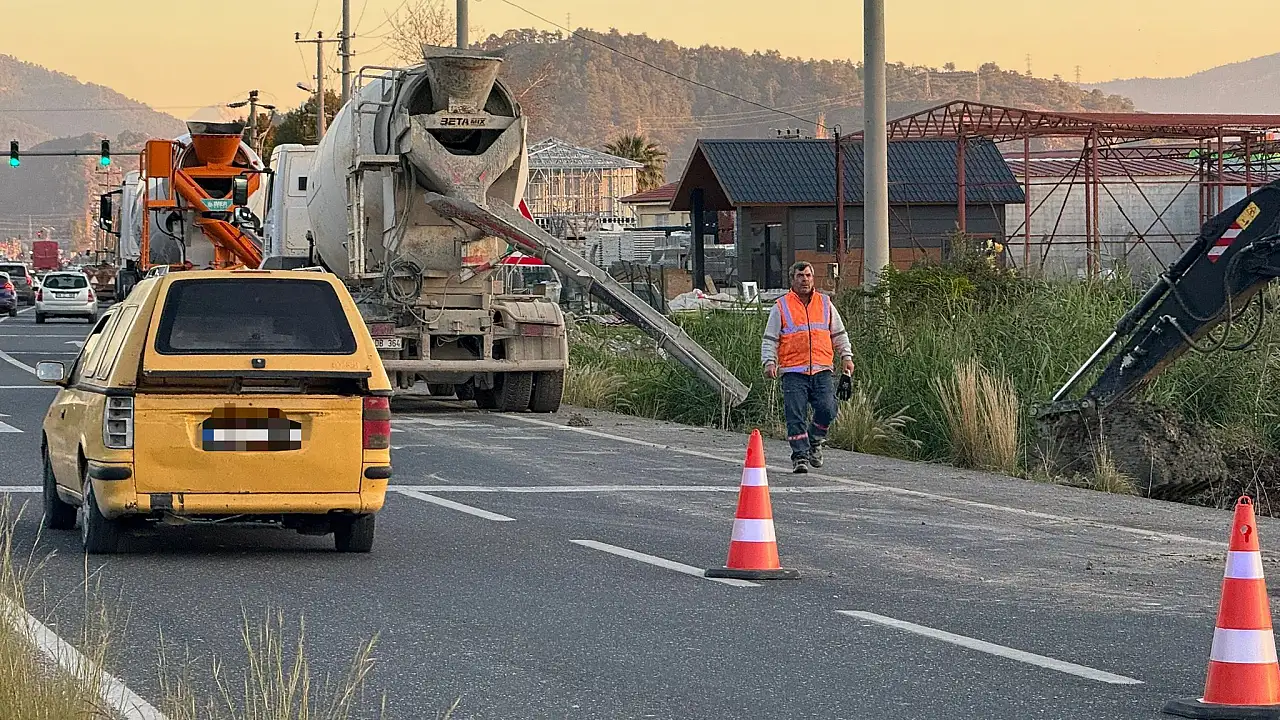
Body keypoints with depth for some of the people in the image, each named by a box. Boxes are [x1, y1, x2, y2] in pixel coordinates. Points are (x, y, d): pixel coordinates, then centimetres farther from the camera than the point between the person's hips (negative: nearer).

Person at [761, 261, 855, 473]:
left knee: (827, 410, -12)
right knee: (796, 415, -9)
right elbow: (770, 339, 7)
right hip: (793, 372, -2)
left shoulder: (825, 304, 15)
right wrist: (769, 362, -6)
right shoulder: (781, 307, 7)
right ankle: (800, 456, -2)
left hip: (822, 370, 2)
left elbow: (839, 334, 22)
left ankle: (815, 440, 14)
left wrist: (846, 356, 10)